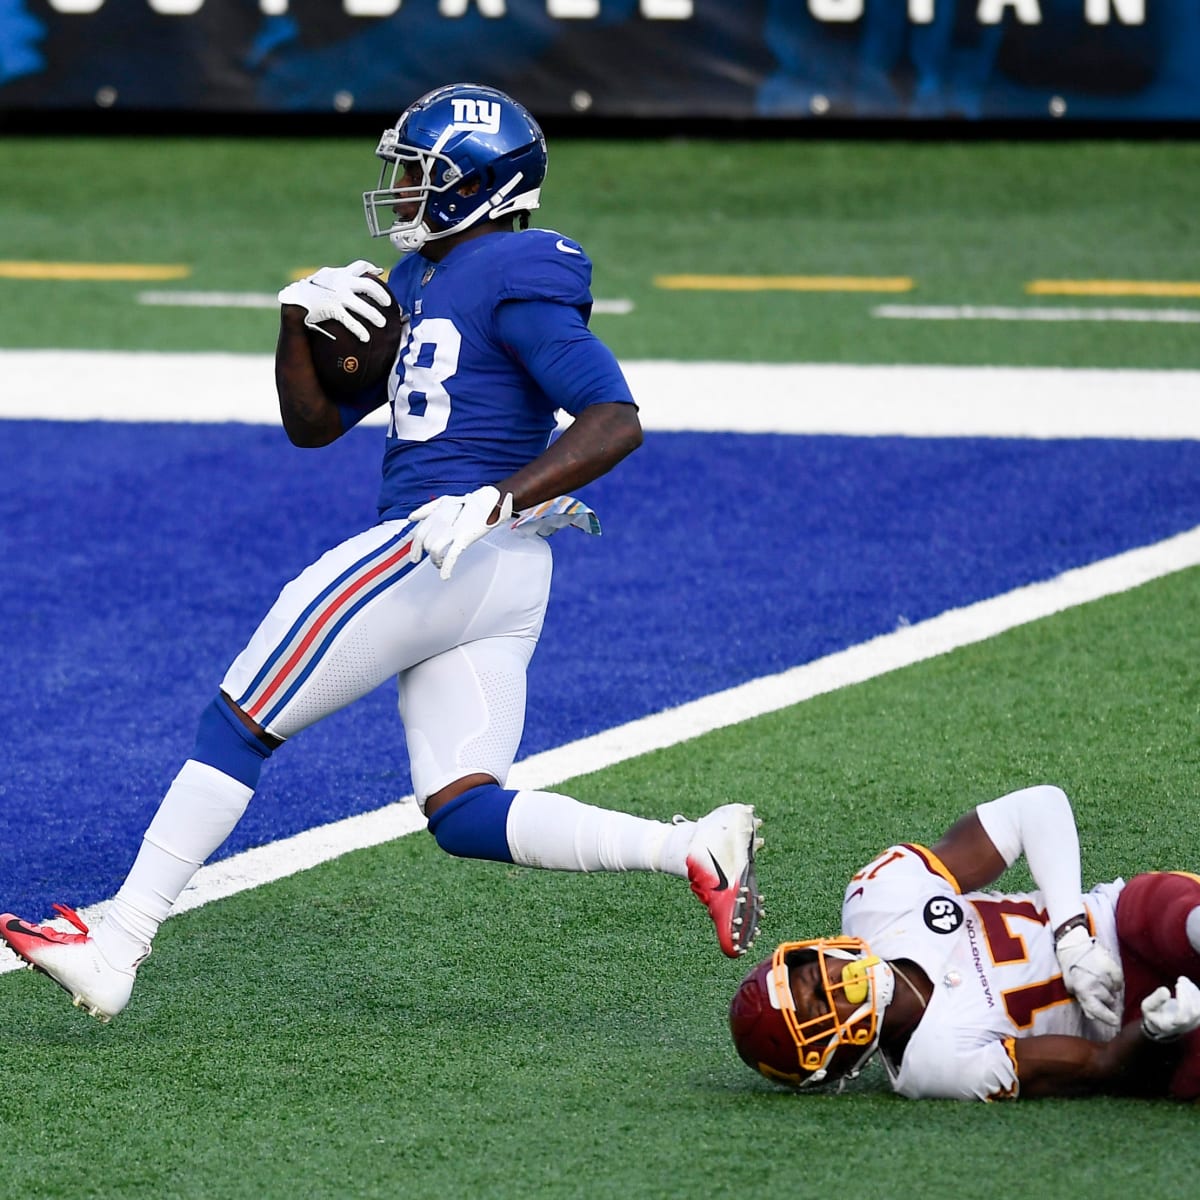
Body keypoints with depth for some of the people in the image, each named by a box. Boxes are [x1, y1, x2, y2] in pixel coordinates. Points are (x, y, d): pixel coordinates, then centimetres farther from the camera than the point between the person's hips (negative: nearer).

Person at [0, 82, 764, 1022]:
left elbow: (616, 422, -17)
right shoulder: (415, 284, 19)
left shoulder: (514, 277, -9)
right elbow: (313, 423, 22)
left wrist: (493, 503, -27)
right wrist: (301, 320, 4)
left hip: (443, 551, -10)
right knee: (465, 813, 4)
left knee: (236, 729, -3)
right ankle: (695, 847, -9)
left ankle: (114, 952, 0)